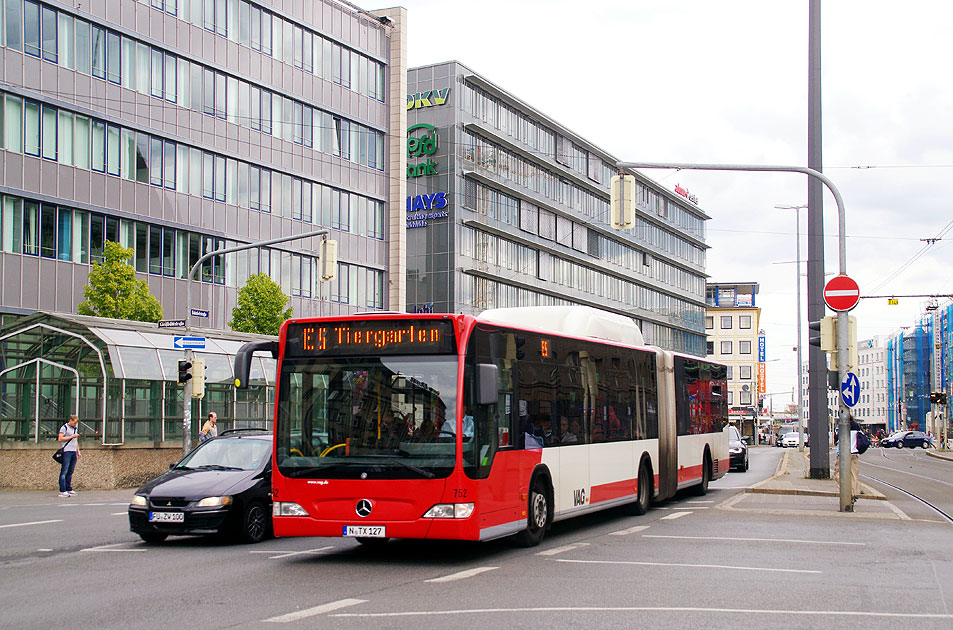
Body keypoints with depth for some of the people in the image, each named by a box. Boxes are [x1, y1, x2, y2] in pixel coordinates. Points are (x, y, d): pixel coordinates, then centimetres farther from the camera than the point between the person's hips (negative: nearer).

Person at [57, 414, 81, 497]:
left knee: (70, 472, 7)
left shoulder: (75, 429, 21)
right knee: (64, 471, -9)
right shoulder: (64, 427, -2)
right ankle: (62, 491, -12)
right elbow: (60, 439, -11)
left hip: (73, 452, 7)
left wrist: (78, 451, 22)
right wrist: (71, 437, -11)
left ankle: (69, 489, 9)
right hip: (67, 451, -7)